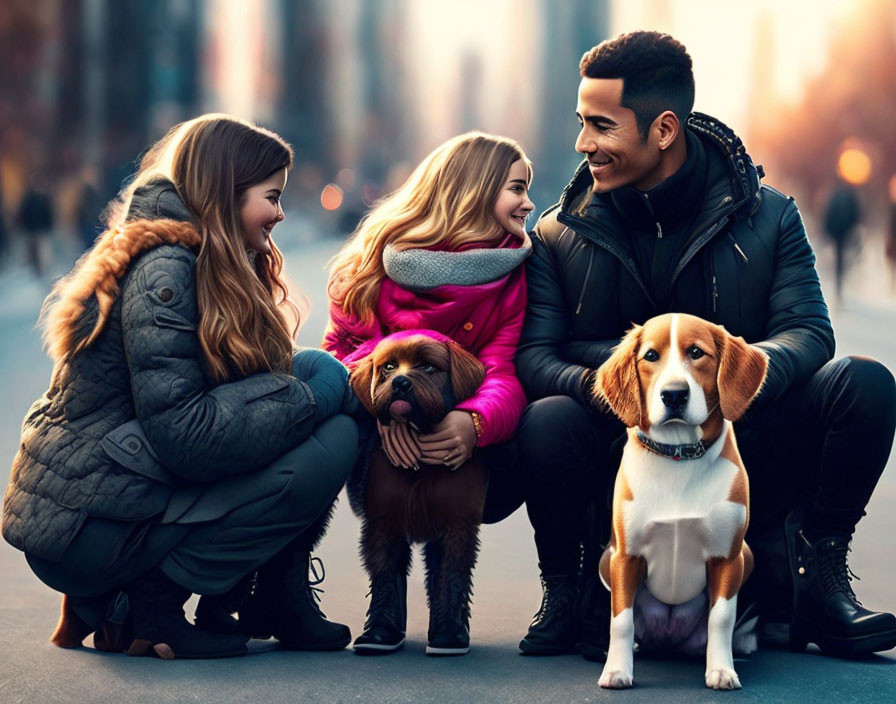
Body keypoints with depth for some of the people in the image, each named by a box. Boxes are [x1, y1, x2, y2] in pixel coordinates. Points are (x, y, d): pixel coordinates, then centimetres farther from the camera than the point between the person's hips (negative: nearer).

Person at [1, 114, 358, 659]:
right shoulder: (163, 268, -15)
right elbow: (182, 435, -22)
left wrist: (323, 380, -4)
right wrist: (314, 396, -15)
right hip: (87, 531, -10)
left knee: (316, 367, 5)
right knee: (330, 442, -15)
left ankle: (278, 604, 8)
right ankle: (150, 602, -9)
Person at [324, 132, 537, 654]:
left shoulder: (513, 274, -2)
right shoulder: (383, 256, -4)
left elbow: (503, 371, -17)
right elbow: (348, 343, -14)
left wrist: (475, 422, -42)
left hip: (466, 467, 1)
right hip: (383, 454, -1)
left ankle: (451, 599, -7)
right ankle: (387, 598, -23)